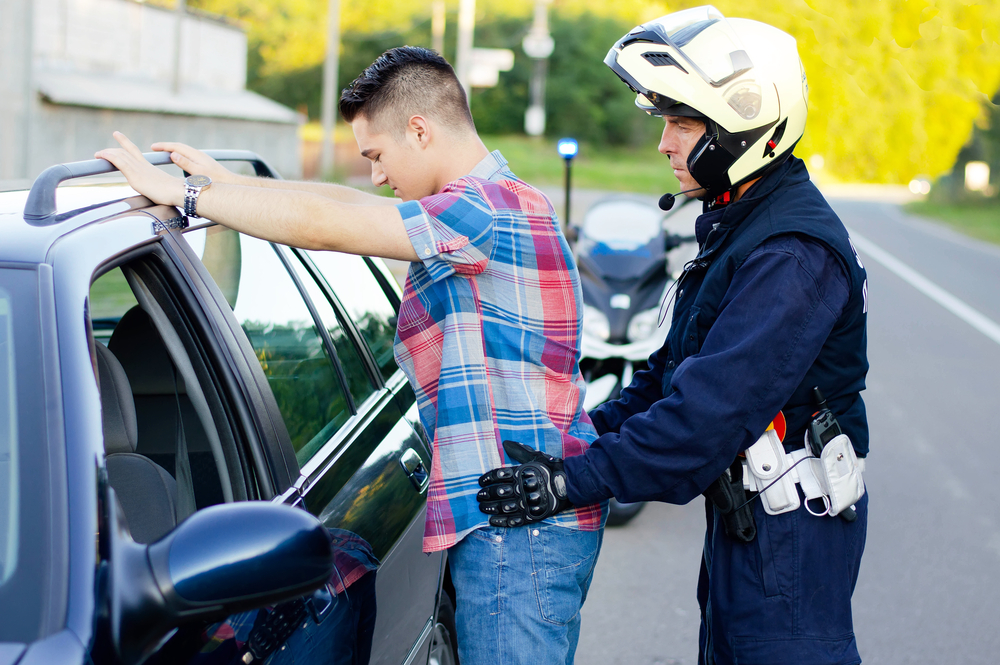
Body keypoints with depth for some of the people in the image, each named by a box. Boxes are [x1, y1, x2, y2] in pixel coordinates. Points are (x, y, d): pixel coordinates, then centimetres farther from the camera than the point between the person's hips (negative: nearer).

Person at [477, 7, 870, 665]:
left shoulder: (794, 254, -24)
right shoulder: (738, 226, 10)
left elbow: (714, 407, -30)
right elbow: (680, 366, 14)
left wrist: (577, 479, -28)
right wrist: (591, 432, 5)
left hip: (790, 522, -10)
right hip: (744, 511, 10)